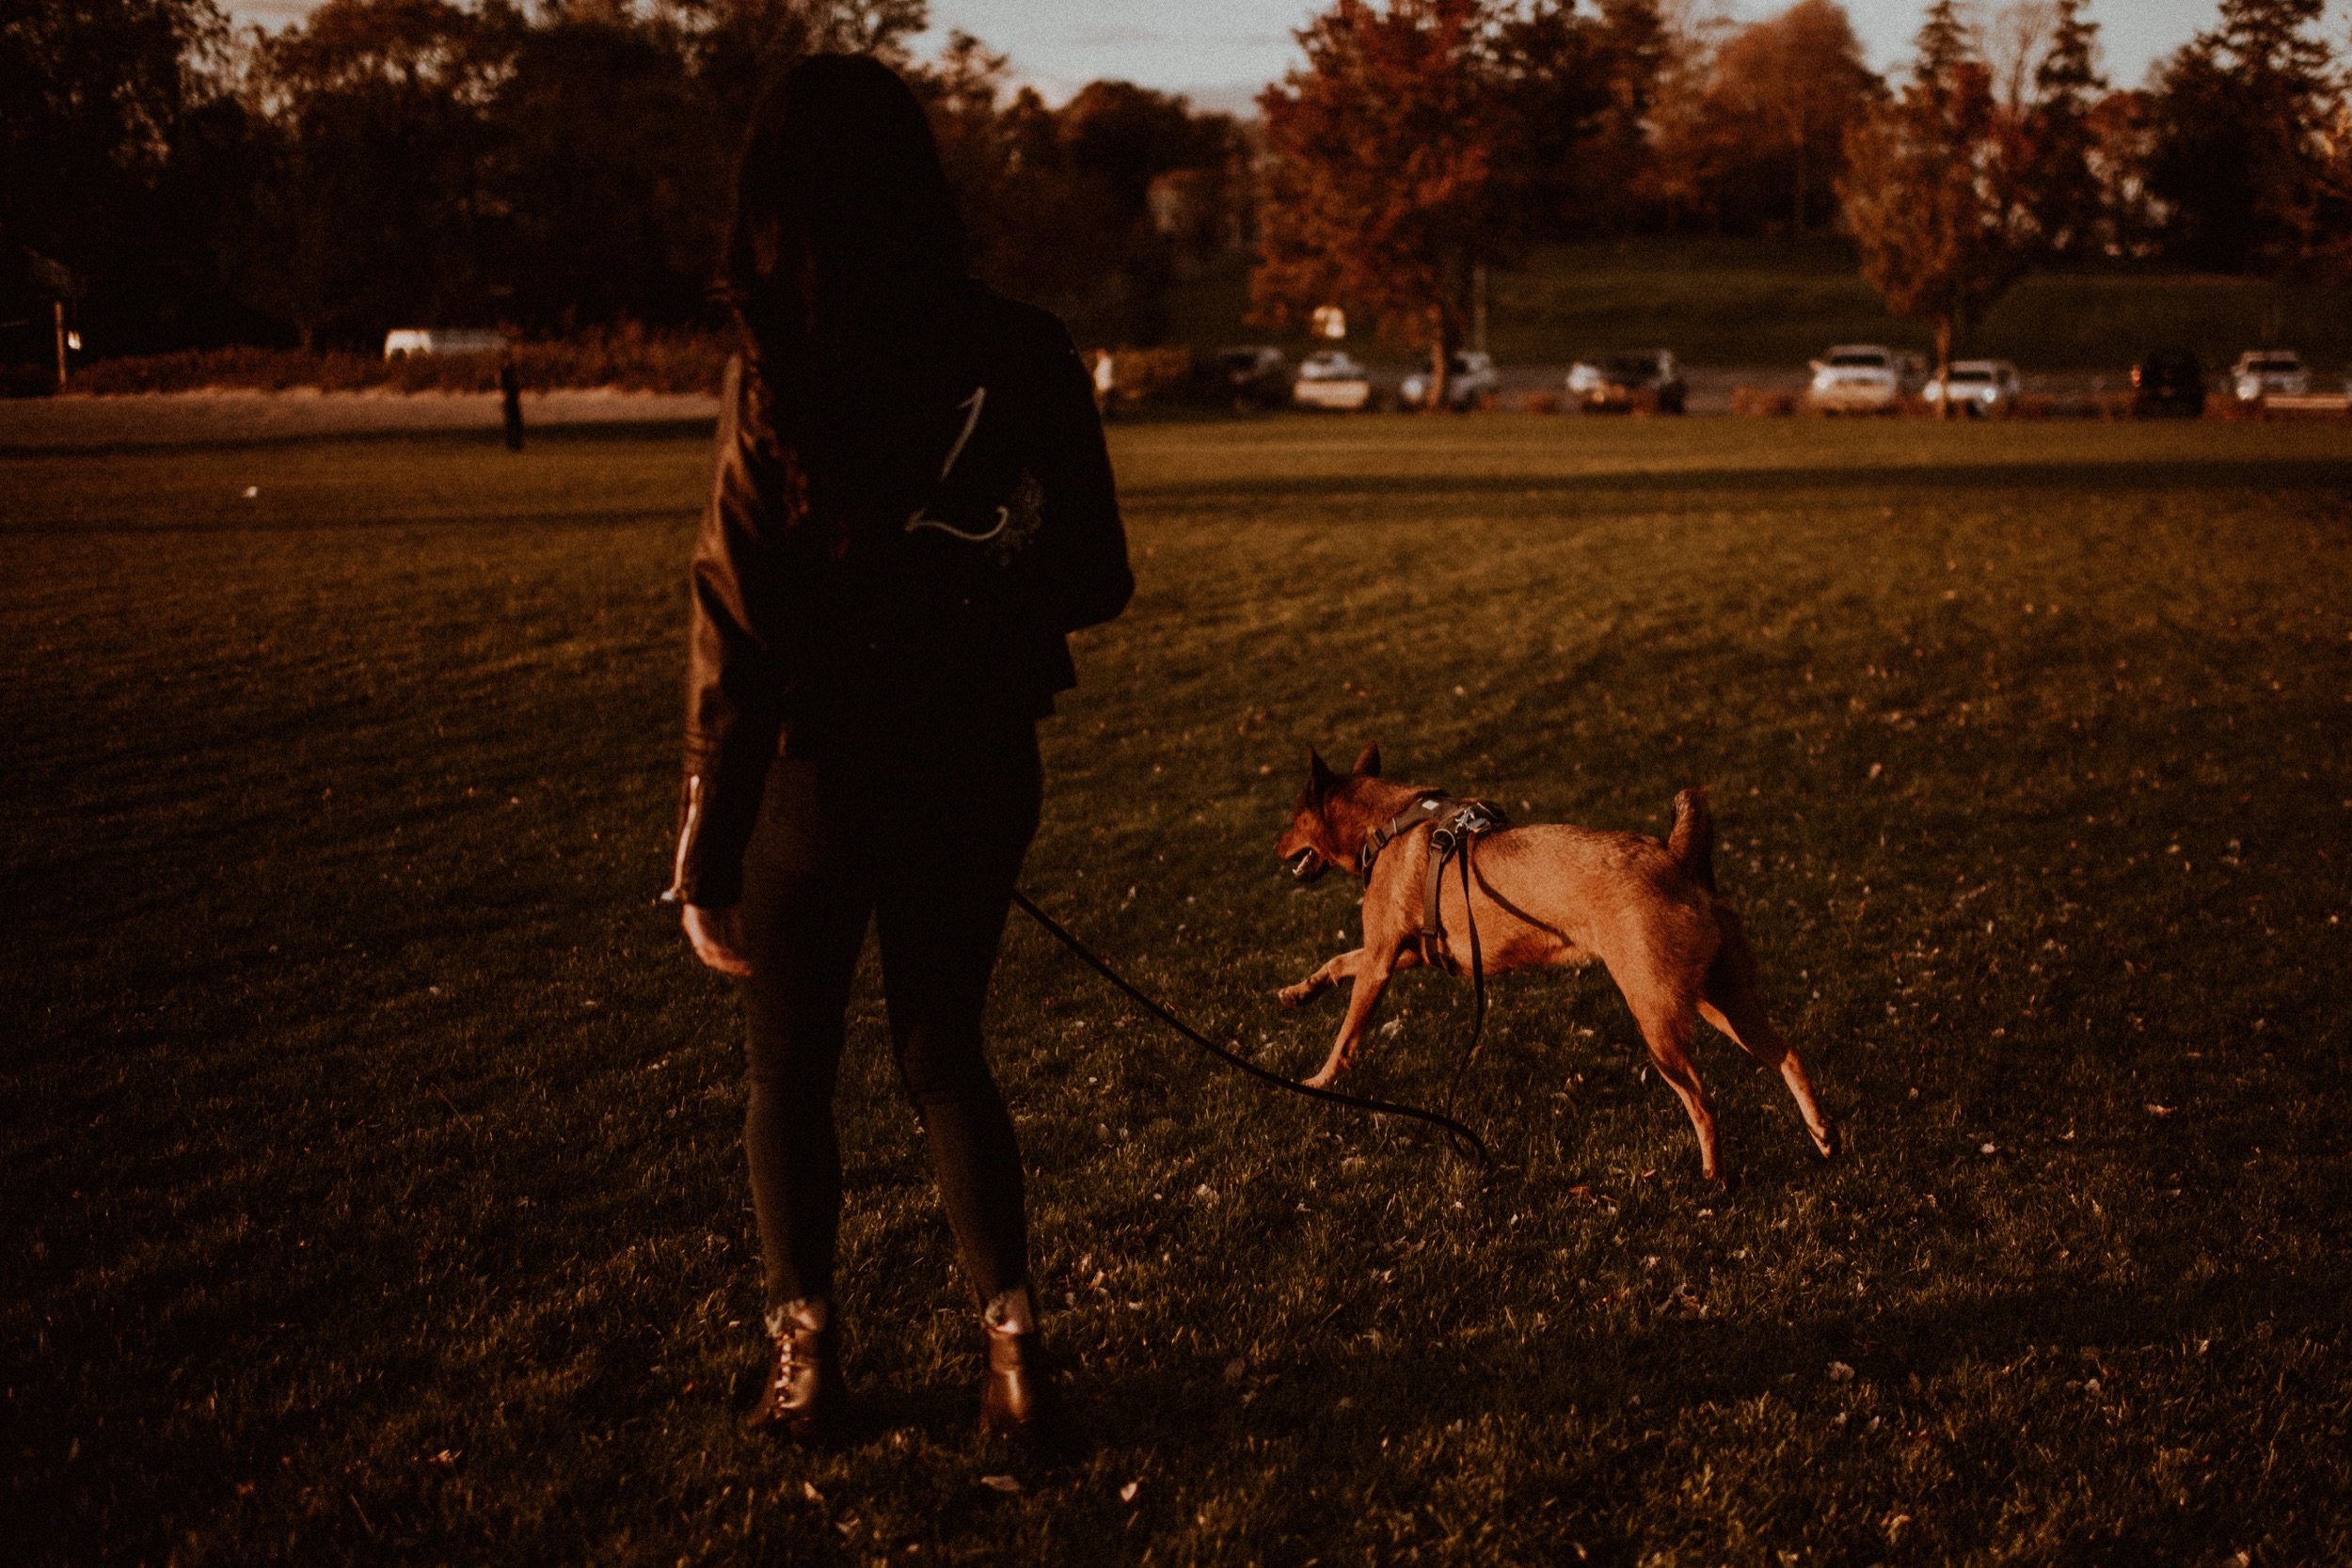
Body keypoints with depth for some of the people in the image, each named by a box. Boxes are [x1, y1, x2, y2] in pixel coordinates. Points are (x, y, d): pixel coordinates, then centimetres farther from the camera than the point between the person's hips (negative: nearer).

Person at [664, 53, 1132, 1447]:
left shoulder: (778, 379, -16)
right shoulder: (1024, 353, -6)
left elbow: (737, 637, -16)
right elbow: (1098, 585, 1)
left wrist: (706, 860, -11)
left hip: (824, 769, -3)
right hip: (978, 769, 3)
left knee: (792, 1069, 17)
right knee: (944, 1051, 21)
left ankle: (810, 1366, 24)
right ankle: (1014, 1350, 16)